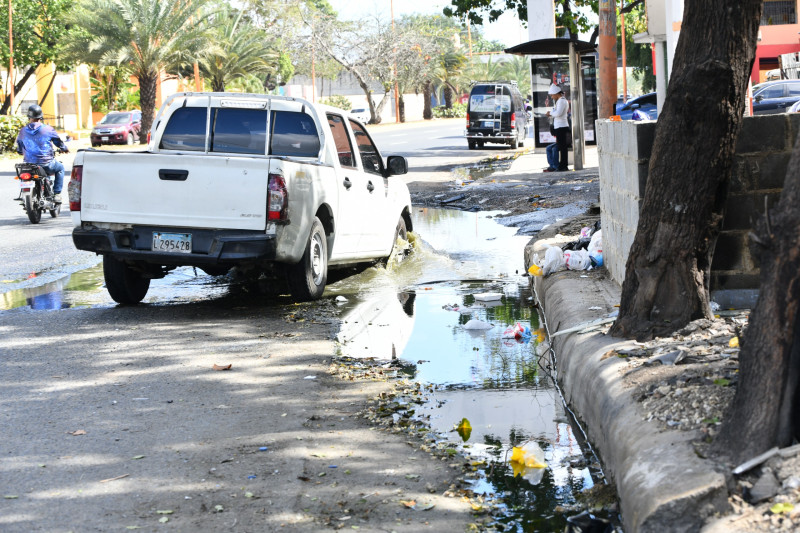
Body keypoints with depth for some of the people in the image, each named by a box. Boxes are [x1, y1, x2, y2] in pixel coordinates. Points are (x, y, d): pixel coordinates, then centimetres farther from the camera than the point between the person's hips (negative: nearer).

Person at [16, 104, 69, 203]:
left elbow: (19, 150, 12)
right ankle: (57, 193, 16)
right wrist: (65, 149, 31)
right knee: (60, 167, 28)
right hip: (47, 164, -3)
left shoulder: (23, 131, 2)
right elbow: (59, 142, 8)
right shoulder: (47, 129, -6)